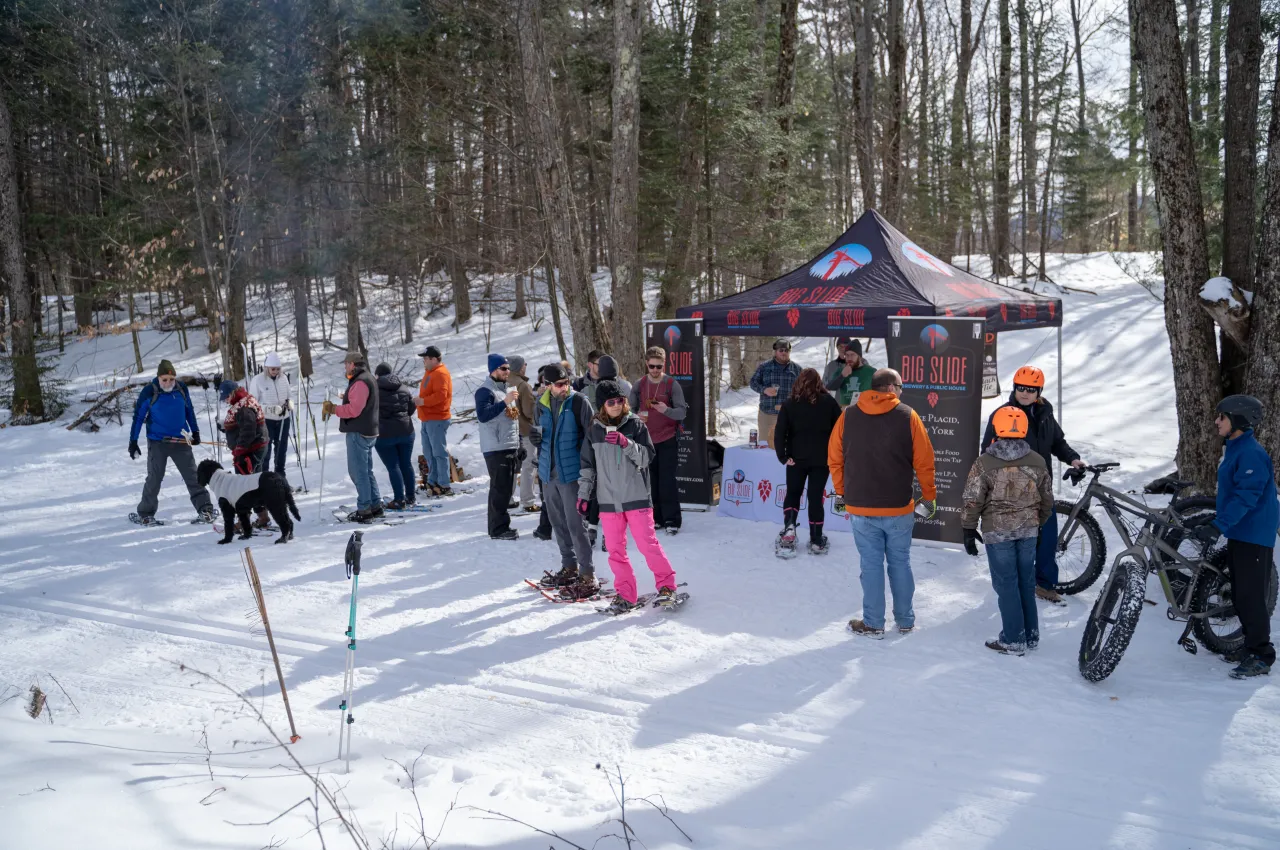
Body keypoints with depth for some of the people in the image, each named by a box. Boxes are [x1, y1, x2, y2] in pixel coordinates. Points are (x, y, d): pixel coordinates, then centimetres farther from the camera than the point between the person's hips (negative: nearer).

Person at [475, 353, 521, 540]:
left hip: (511, 447, 9)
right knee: (500, 489, -8)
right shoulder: (485, 391, -11)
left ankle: (500, 525, 23)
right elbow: (483, 415, -25)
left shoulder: (509, 389, 18)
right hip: (496, 448, -9)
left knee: (507, 488, 13)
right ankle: (498, 529, -2)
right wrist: (505, 402, -29)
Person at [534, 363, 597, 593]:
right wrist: (536, 435, -2)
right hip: (548, 472, 6)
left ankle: (588, 576, 0)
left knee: (575, 524, -7)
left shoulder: (578, 401, -10)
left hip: (571, 472, -6)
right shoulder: (542, 403, 6)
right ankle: (569, 567, 31)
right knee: (558, 523, 16)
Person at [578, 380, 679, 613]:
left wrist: (627, 443, -19)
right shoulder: (595, 430, 6)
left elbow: (647, 457, -5)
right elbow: (588, 465, 13)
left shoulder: (636, 425, -1)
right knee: (615, 549, 6)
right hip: (608, 500, 3)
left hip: (636, 497, -3)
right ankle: (625, 594, 16)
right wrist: (583, 494, 10)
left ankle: (666, 585, 9)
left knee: (647, 543, -4)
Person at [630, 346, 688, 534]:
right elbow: (630, 409, 11)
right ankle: (656, 518, 17)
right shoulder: (639, 385, 5)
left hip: (667, 440, -3)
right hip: (646, 439, 3)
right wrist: (637, 417, -12)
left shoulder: (672, 385, -5)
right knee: (651, 480, 7)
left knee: (667, 481, -6)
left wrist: (666, 410, -30)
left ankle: (672, 520, 1)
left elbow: (682, 412, -10)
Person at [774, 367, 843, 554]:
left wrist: (783, 457, -5)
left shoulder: (789, 404, -2)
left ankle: (789, 526, -3)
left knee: (793, 493, 18)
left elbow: (779, 433, -9)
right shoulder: (829, 402, -1)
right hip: (822, 459, 0)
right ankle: (816, 541, 9)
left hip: (797, 459, 0)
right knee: (816, 497, 7)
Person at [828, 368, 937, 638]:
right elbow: (924, 462, -5)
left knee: (871, 565, 8)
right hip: (899, 507, -1)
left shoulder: (848, 416, -1)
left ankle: (873, 624, 14)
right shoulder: (907, 416, -6)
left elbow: (834, 459, 3)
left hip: (860, 507, 1)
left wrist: (842, 493, 16)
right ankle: (905, 621, 24)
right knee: (900, 563, 13)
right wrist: (929, 496, 8)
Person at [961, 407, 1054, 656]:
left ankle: (1013, 640, 7)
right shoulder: (1038, 462, 2)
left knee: (1006, 584, 3)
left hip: (997, 532, -4)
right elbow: (1047, 500, 10)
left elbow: (973, 501, -11)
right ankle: (1031, 635, 23)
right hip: (1029, 530, 4)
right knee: (1027, 583, 14)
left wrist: (968, 530, 0)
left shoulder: (984, 463, -11)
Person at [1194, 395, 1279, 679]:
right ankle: (1251, 646, 27)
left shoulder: (1251, 453, -19)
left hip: (1254, 536, -10)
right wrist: (1219, 524, 27)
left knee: (1251, 596, -7)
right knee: (1239, 594, 16)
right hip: (1238, 533, 10)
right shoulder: (1234, 449, 13)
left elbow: (1246, 496, -26)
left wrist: (1218, 526, -32)